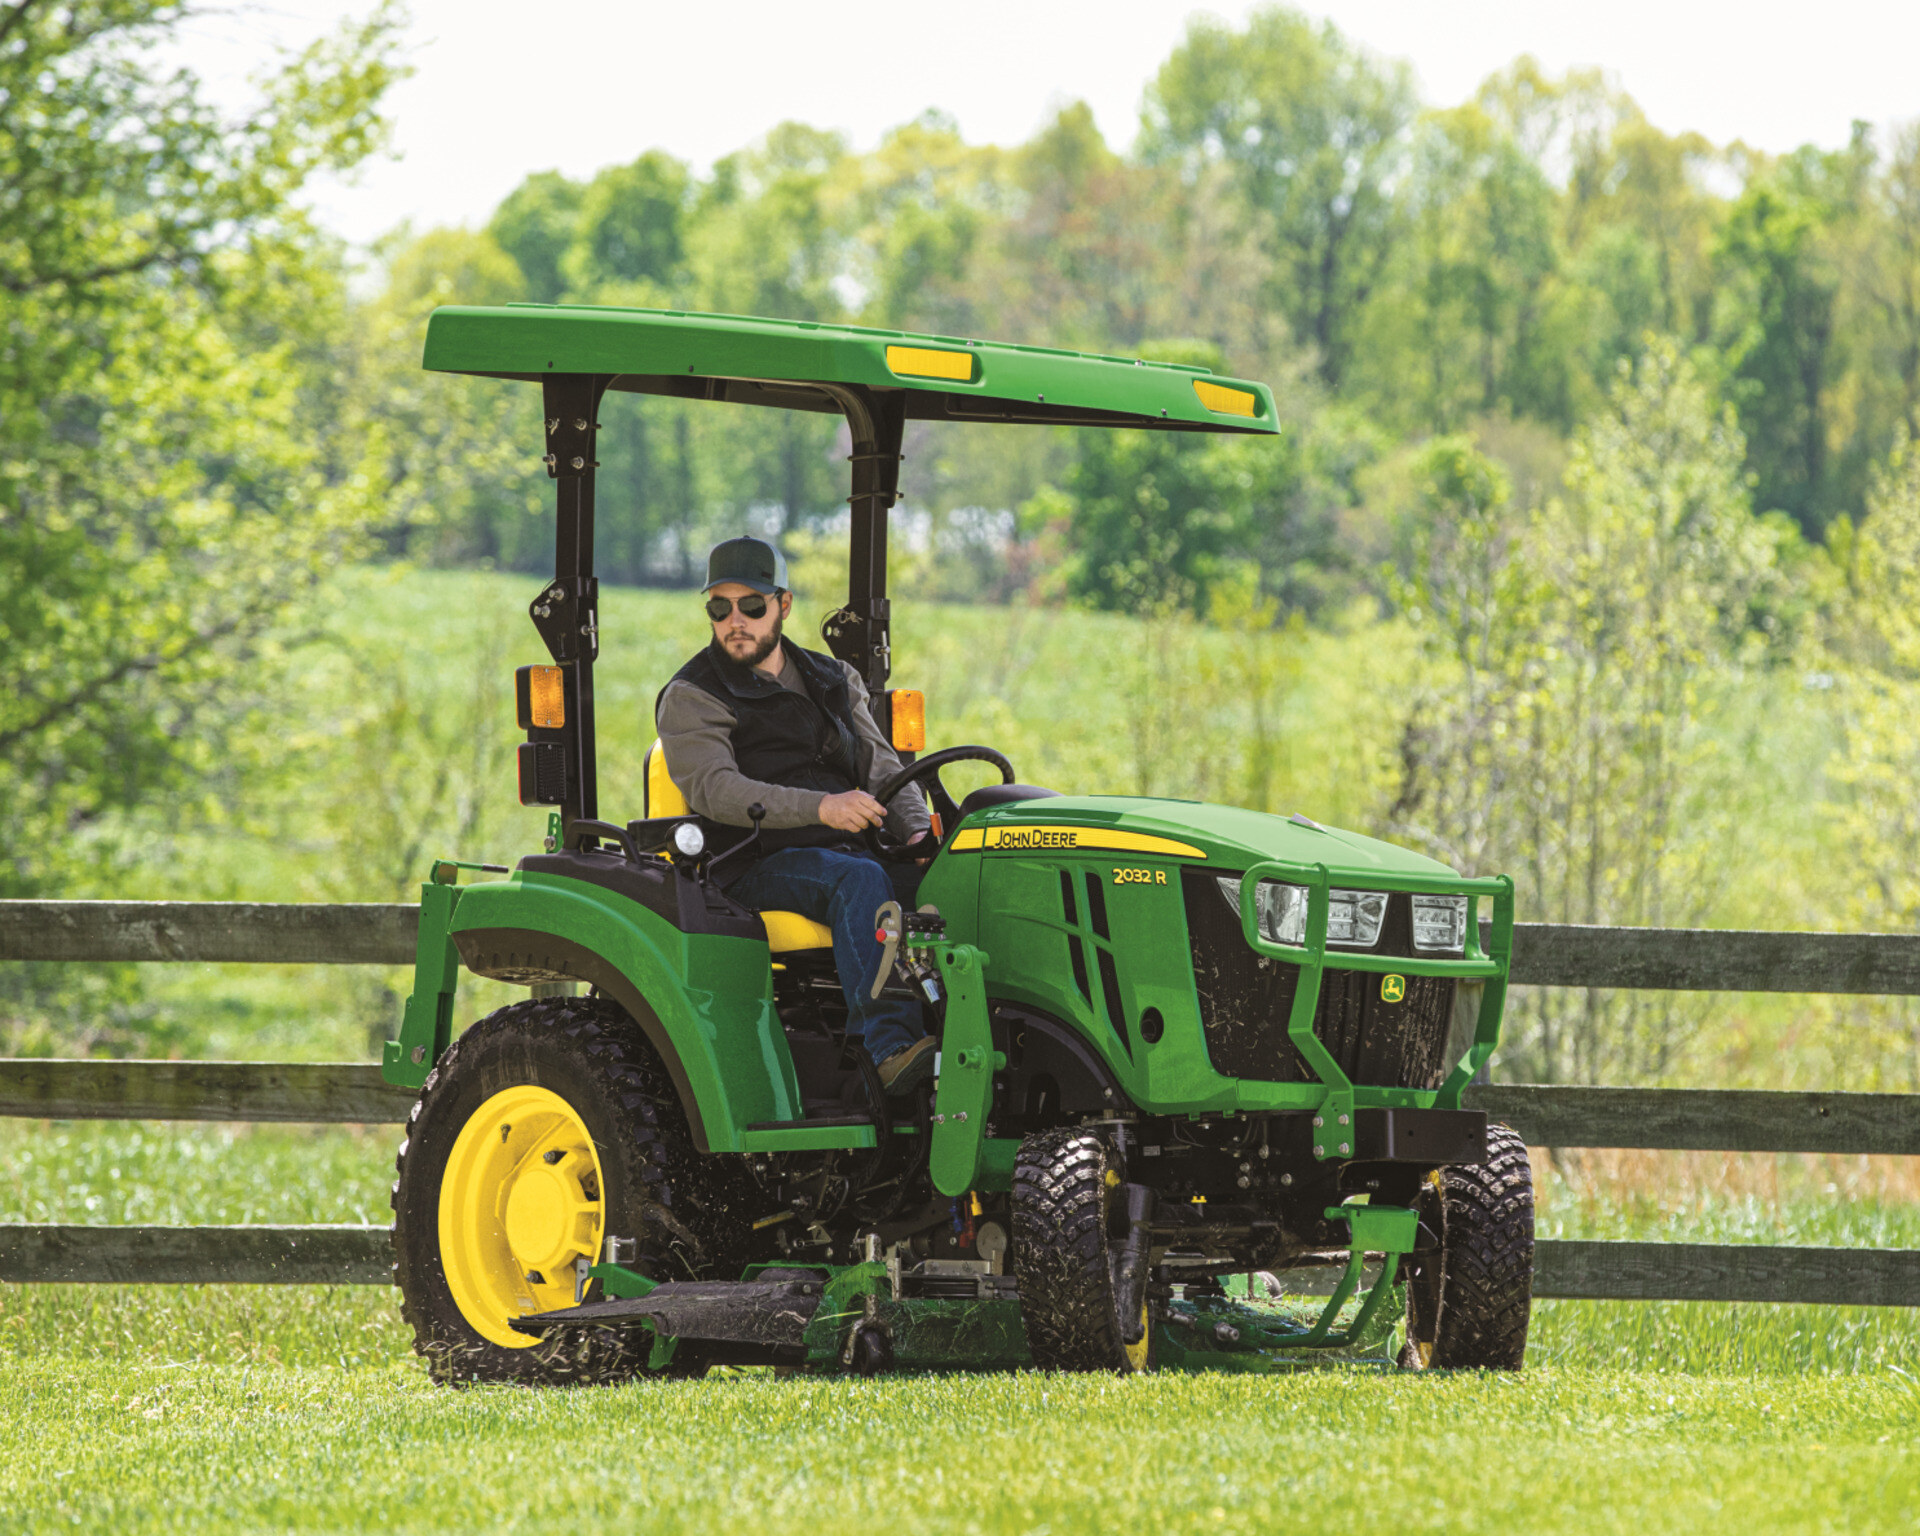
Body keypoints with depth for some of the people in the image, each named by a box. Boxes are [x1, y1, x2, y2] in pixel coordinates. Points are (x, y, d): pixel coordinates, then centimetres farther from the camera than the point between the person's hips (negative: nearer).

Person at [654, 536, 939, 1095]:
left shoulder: (834, 681, 21)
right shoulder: (691, 699, 3)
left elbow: (882, 769, 14)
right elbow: (711, 788, -14)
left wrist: (918, 834, -10)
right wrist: (820, 807, -29)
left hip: (848, 853, 5)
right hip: (757, 869, -5)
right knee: (860, 881, -36)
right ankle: (891, 1047, -49)